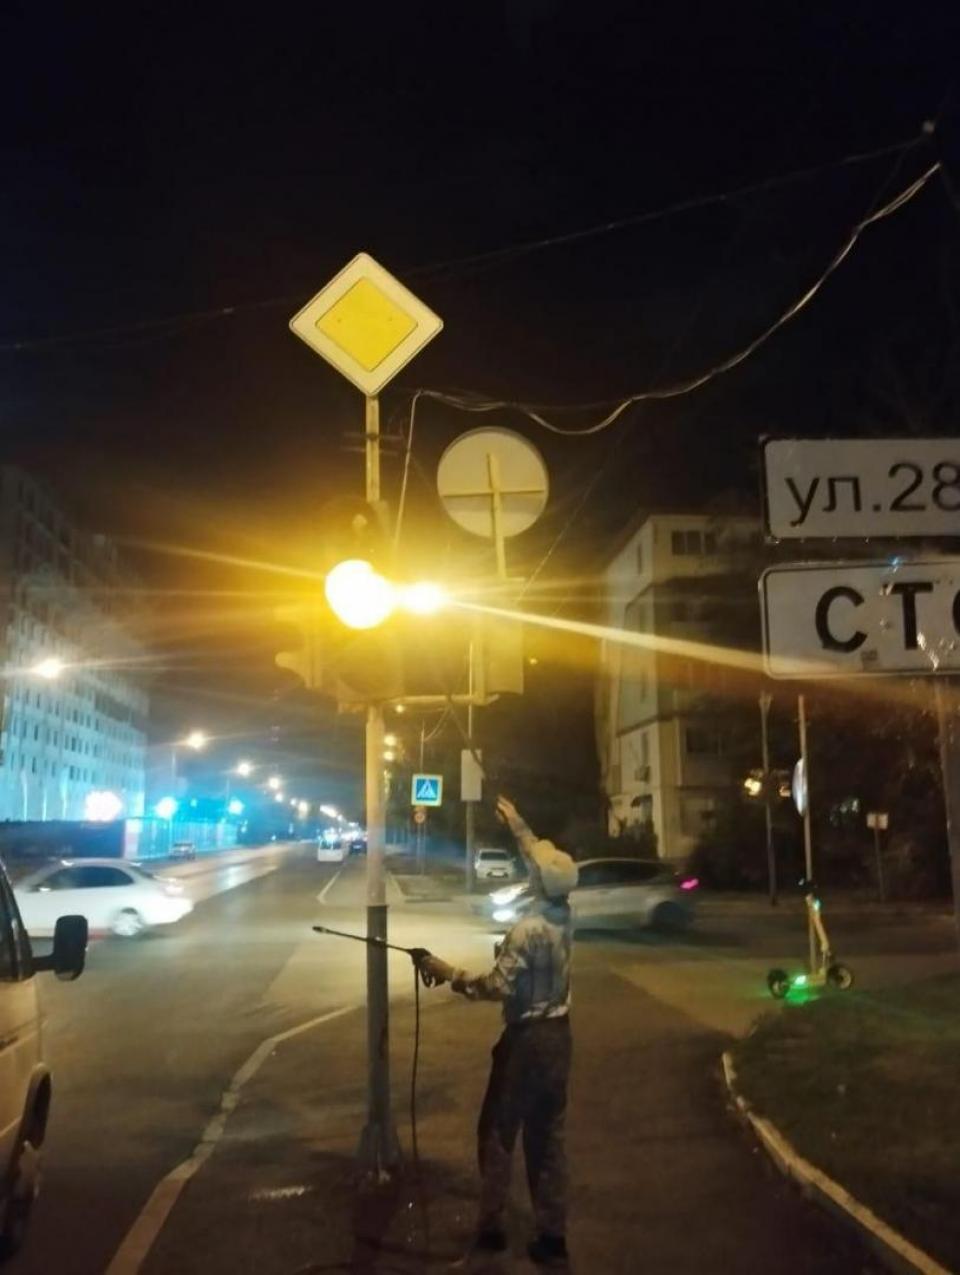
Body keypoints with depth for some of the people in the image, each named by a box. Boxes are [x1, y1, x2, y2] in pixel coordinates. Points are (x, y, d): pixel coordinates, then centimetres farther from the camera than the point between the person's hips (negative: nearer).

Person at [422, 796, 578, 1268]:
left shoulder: (527, 930, -23)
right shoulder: (564, 915, -1)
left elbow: (498, 987, -22)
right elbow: (544, 858, 14)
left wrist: (449, 974, -12)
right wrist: (517, 824, 23)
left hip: (527, 1037, -7)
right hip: (558, 1034, 7)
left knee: (498, 1131, 9)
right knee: (547, 1134, 13)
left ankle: (491, 1226, 17)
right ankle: (552, 1235, 17)